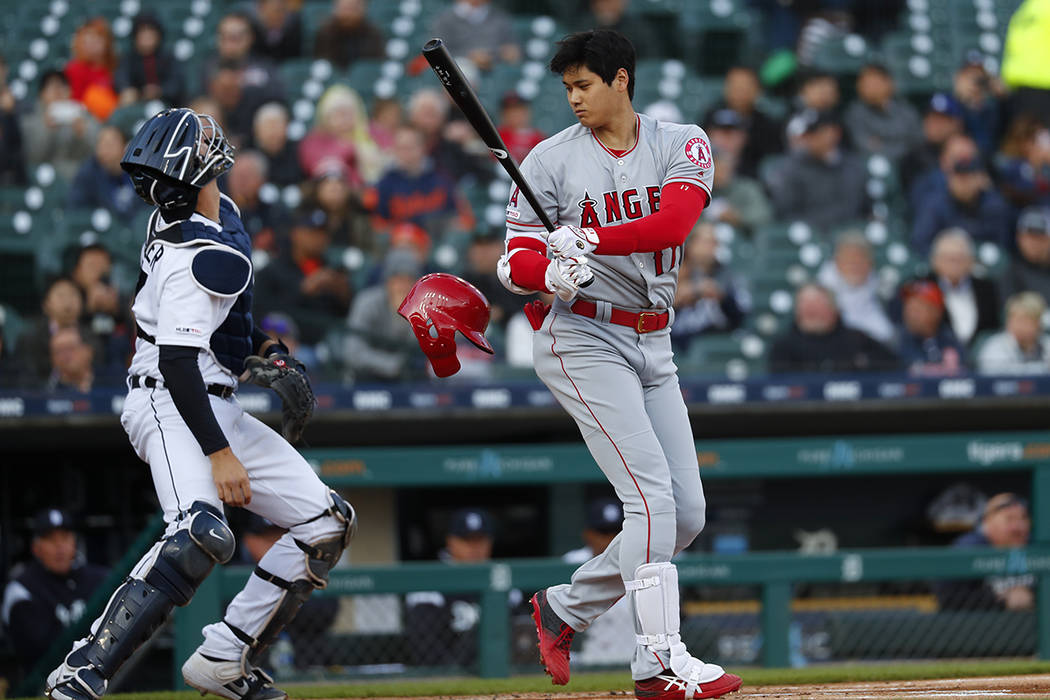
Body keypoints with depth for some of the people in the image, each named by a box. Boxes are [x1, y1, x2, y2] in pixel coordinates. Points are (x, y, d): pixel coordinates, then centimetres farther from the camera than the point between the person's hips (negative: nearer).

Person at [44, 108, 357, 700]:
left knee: (328, 524, 7)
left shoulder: (219, 213, 8)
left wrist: (264, 350, 14)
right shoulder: (198, 257, -22)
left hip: (219, 408, 10)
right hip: (170, 407, -10)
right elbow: (176, 363, -27)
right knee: (202, 534, -34)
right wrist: (219, 453, -30)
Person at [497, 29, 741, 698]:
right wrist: (552, 272, -28)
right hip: (583, 339, -5)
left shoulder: (684, 145, 1)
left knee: (687, 514, 6)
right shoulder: (552, 160, -2)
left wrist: (589, 240, -30)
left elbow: (674, 222, -18)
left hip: (654, 345, 5)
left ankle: (566, 607, 21)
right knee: (652, 497, -18)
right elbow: (516, 262, -5)